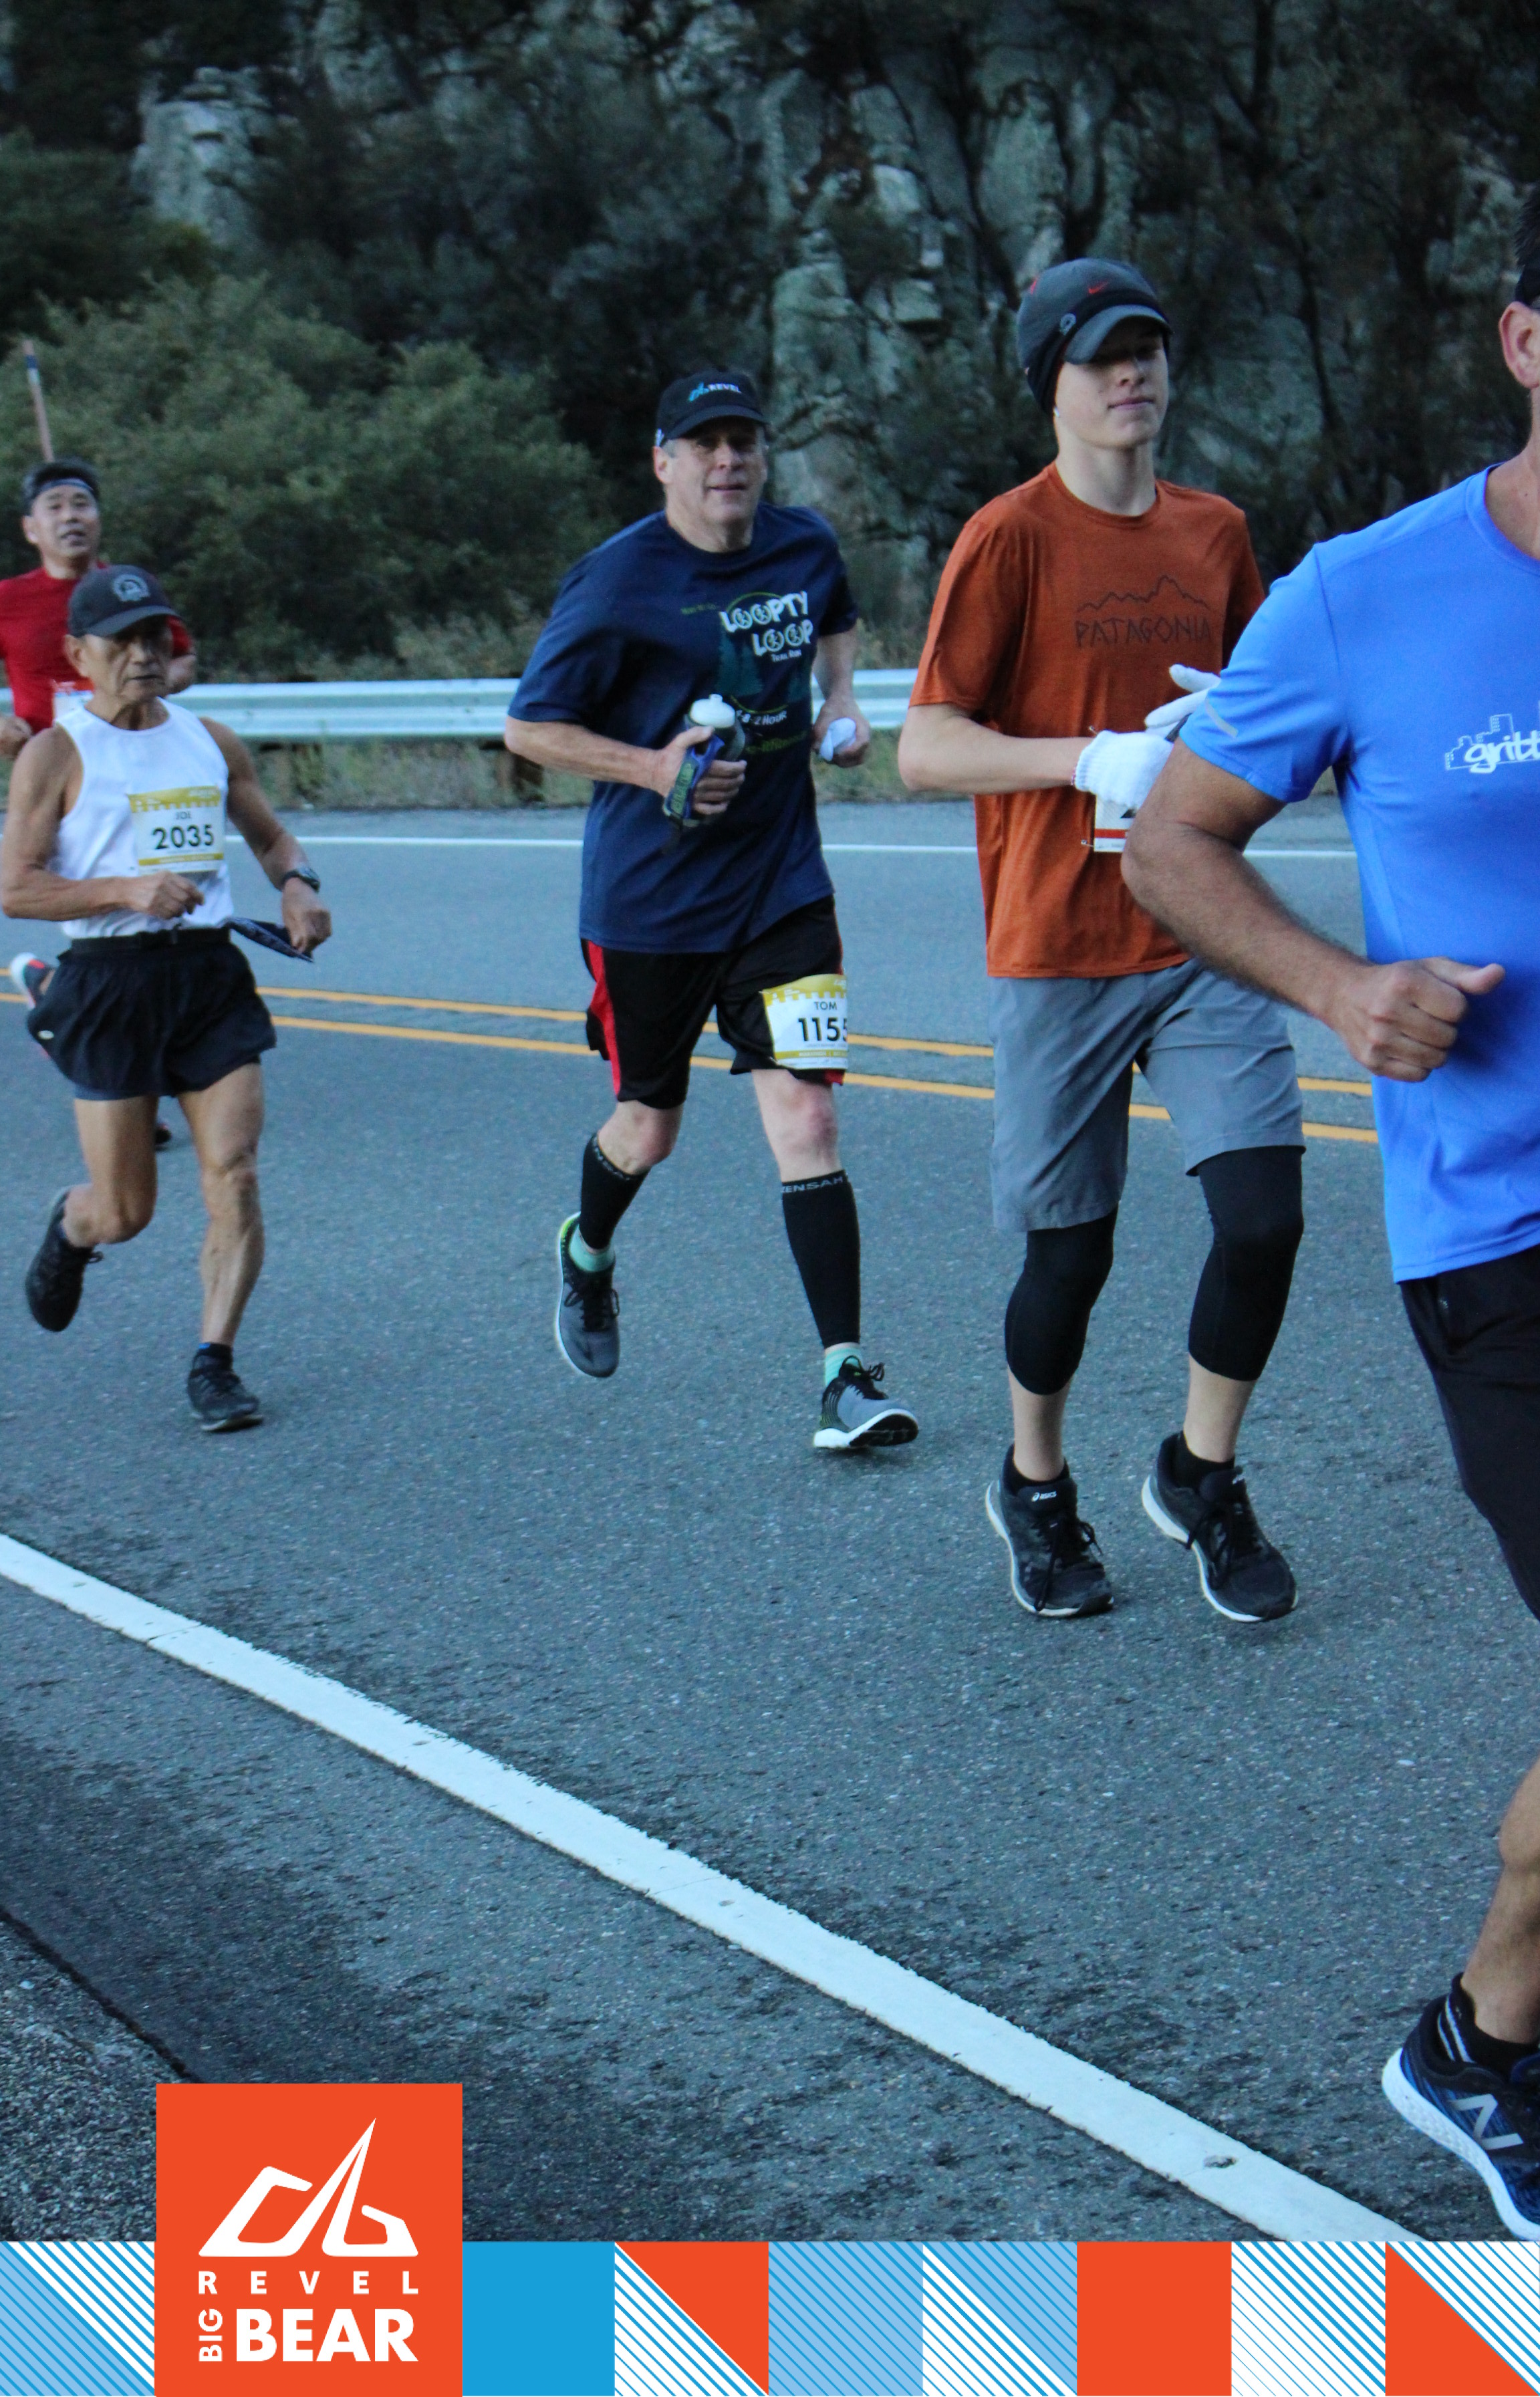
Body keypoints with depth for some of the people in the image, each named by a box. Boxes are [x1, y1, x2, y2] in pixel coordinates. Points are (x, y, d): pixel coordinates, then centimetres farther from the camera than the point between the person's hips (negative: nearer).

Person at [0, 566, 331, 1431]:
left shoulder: (211, 742, 11)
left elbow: (272, 836, 25)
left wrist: (299, 884, 2)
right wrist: (129, 889, -19)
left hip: (213, 976, 4)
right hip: (110, 982, -3)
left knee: (234, 1177, -9)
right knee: (125, 1213, 4)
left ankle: (215, 1362, 0)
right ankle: (70, 1228, 41)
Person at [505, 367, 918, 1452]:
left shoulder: (807, 546, 2)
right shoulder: (617, 581, -12)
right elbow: (529, 726, -7)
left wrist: (841, 702, 7)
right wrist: (653, 767, -20)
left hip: (782, 884, 2)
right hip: (648, 897, -2)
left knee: (807, 1120, -9)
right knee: (648, 1127, 13)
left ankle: (847, 1372, -7)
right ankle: (588, 1254, 47)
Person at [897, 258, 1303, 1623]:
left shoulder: (1215, 535, 10)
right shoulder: (1012, 540, -6)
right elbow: (925, 750, -10)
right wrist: (1095, 761, -22)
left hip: (1205, 945, 4)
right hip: (1060, 951, -4)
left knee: (1264, 1213, -8)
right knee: (1071, 1252, 4)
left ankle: (1202, 1479, 15)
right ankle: (1035, 1487, 30)